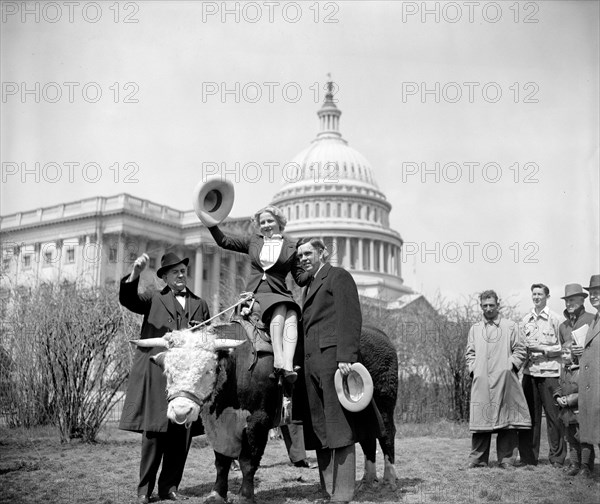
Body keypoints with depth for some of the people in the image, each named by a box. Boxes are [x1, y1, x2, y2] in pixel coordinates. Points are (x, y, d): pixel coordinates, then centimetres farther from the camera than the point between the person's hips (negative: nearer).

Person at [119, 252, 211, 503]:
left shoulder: (200, 305, 18)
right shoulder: (154, 300, 11)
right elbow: (126, 299, -8)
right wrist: (135, 273, -25)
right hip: (156, 376, -2)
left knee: (182, 434, 1)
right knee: (154, 432, -5)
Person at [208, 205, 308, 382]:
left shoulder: (291, 247, 11)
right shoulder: (253, 241, 18)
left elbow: (300, 279, 7)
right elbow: (223, 241, 21)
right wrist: (211, 224, 8)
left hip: (280, 294, 0)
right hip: (255, 293, 0)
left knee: (292, 317, -32)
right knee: (280, 309, -32)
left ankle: (288, 366, -47)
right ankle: (278, 362, -43)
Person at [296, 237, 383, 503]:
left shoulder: (338, 276, 0)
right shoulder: (310, 286, 26)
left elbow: (350, 318, -11)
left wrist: (345, 357, -21)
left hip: (333, 357, -9)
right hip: (311, 364, 9)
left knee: (339, 430, -6)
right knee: (320, 432, 10)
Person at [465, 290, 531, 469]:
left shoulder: (510, 327, 8)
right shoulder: (475, 329, 17)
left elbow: (520, 351, 7)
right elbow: (470, 352, 19)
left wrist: (509, 366, -6)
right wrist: (473, 368, 4)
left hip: (504, 380, -2)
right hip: (481, 381, 2)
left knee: (506, 420, -3)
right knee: (481, 419, -2)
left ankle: (506, 459, 3)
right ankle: (478, 459, 3)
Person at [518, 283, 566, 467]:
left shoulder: (554, 319, 1)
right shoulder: (525, 320, 13)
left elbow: (562, 347, -2)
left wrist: (543, 349, -13)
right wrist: (525, 350, -3)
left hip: (549, 371, -4)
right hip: (529, 371, 4)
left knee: (553, 414, -2)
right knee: (530, 414, 4)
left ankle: (557, 457, 7)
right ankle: (529, 457, 10)